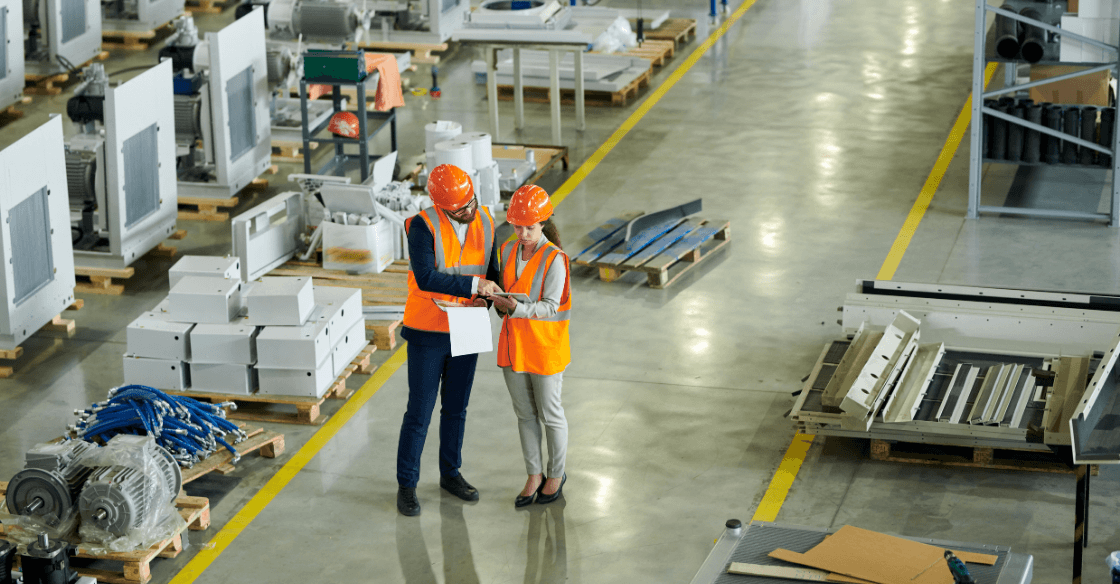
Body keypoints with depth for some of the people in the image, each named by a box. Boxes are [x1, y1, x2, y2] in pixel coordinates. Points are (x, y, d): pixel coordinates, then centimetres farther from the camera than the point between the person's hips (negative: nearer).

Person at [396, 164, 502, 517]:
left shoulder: (485, 223, -3)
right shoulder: (423, 226, -20)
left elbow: (490, 271, 7)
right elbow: (426, 278, -31)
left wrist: (485, 300, -14)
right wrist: (474, 285, -33)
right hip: (428, 332, -5)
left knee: (456, 408, 17)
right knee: (420, 412, 2)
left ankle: (451, 474, 34)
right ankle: (407, 485, 15)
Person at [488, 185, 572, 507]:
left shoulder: (554, 259, -17)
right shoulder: (508, 251, 2)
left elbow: (550, 306, -19)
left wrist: (518, 308, -34)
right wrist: (500, 302, -11)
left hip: (544, 347, -5)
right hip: (513, 344, 5)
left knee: (550, 414, 10)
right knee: (525, 414, 14)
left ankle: (556, 474, 28)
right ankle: (534, 476, 27)